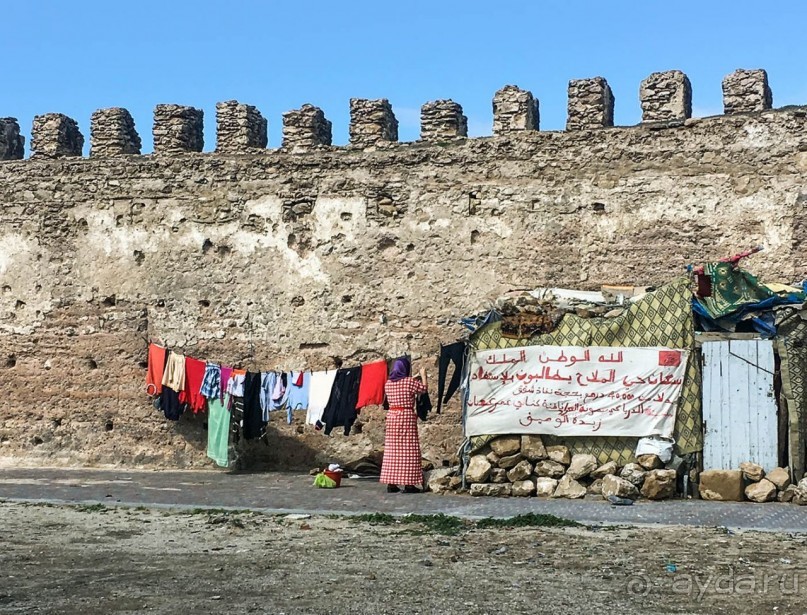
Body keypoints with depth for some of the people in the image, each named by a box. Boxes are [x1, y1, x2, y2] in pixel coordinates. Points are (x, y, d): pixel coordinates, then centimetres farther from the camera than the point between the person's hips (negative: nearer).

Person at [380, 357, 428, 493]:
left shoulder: (388, 383, 7)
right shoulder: (410, 381, -8)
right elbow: (424, 388, 8)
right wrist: (423, 375, 24)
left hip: (392, 416, 5)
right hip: (407, 416, -5)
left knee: (392, 451, 6)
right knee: (408, 450, -3)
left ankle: (391, 483, 6)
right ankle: (408, 484, -6)